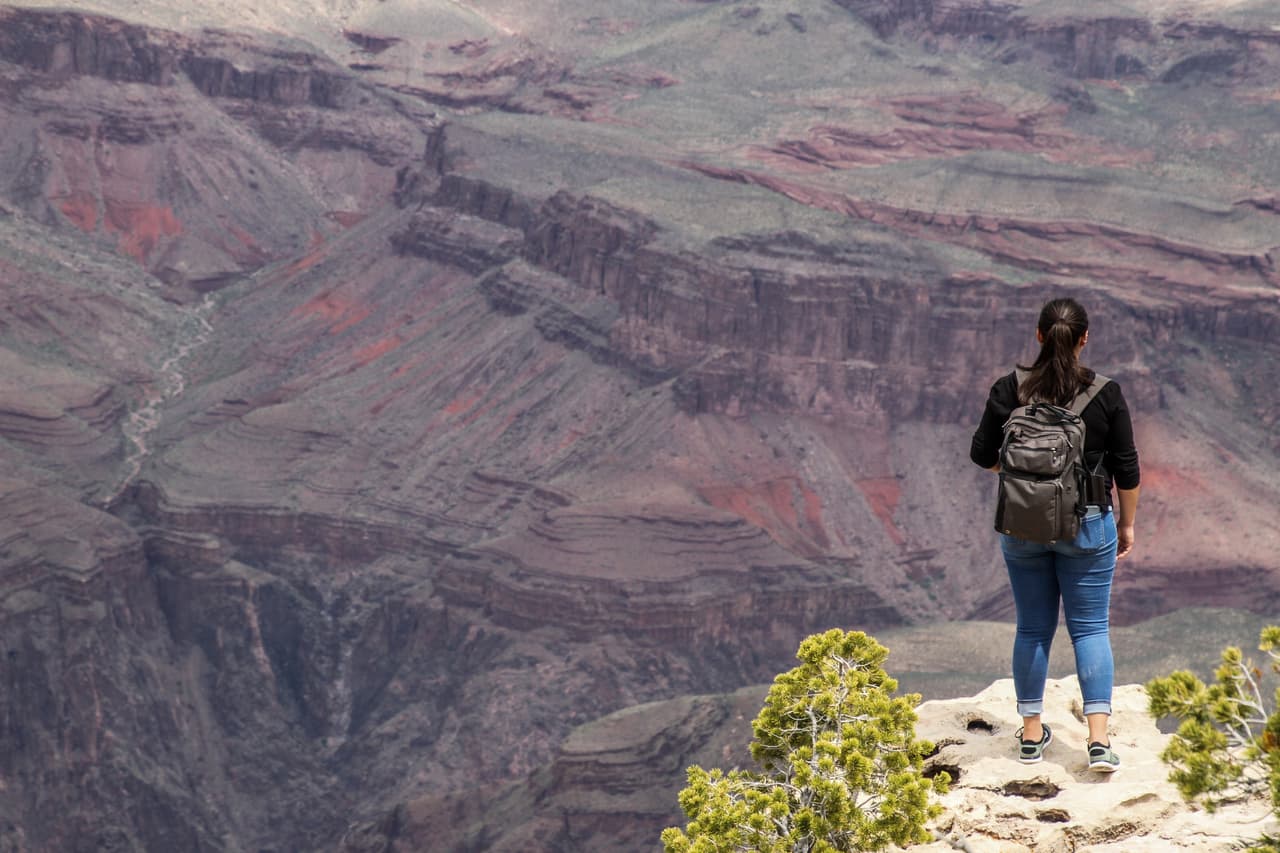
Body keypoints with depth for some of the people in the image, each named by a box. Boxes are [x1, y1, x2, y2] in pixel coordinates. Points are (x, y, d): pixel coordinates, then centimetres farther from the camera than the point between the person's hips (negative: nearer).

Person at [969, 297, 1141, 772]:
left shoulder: (1009, 390, -7)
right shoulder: (1106, 395, -9)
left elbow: (982, 455, -1)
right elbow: (1126, 469, -3)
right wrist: (1127, 524, 10)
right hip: (1087, 525, -1)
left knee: (1033, 628, 13)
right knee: (1090, 627, 5)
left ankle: (1032, 734, 19)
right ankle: (1099, 740, -4)